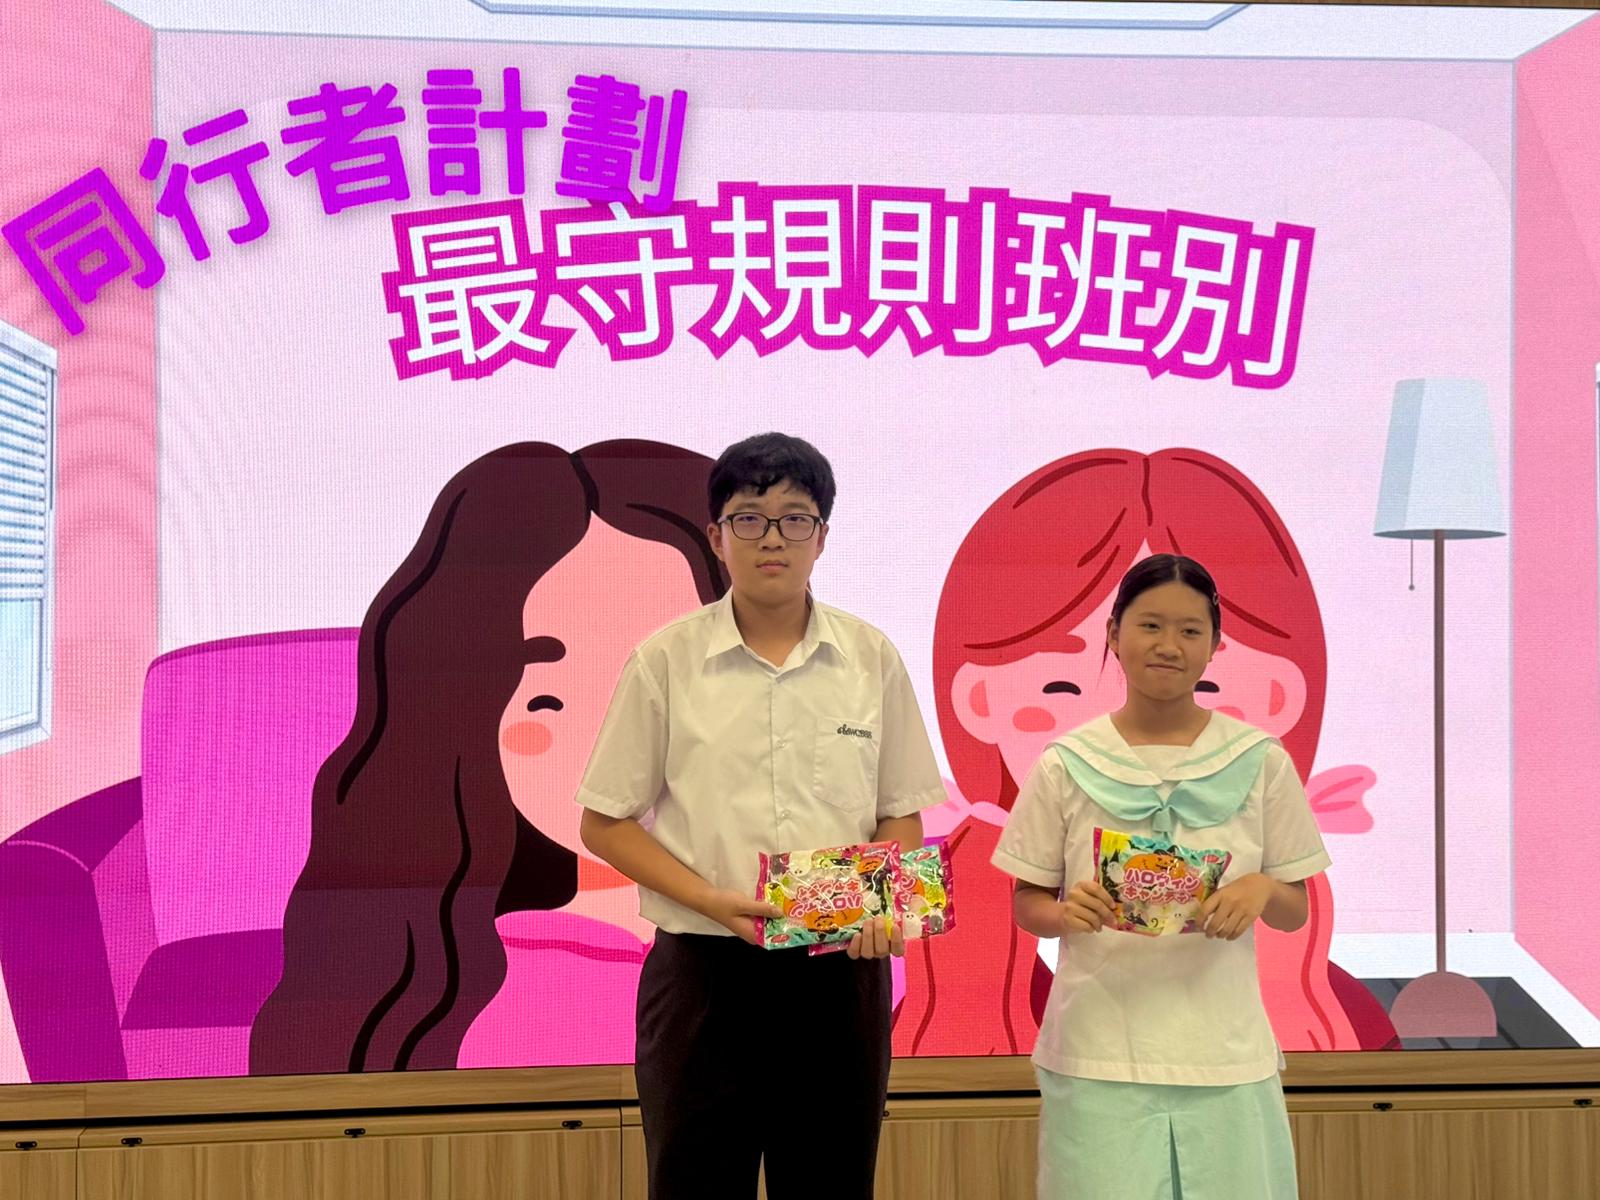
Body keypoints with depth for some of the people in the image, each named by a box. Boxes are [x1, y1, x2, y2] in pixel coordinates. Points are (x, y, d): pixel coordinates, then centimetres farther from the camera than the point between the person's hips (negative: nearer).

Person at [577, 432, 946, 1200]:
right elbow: (604, 823, 0)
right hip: (703, 970, -1)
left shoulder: (872, 658, 3)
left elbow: (902, 816, 9)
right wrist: (712, 899, -14)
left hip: (842, 971, 2)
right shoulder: (665, 660, -2)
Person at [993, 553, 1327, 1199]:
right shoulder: (1066, 764, -2)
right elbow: (1026, 904, 5)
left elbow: (1296, 911, 8)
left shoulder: (1260, 760, 1)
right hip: (1097, 1056, -1)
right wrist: (1065, 912, -16)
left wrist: (1261, 888, -14)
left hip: (1224, 1054, 1)